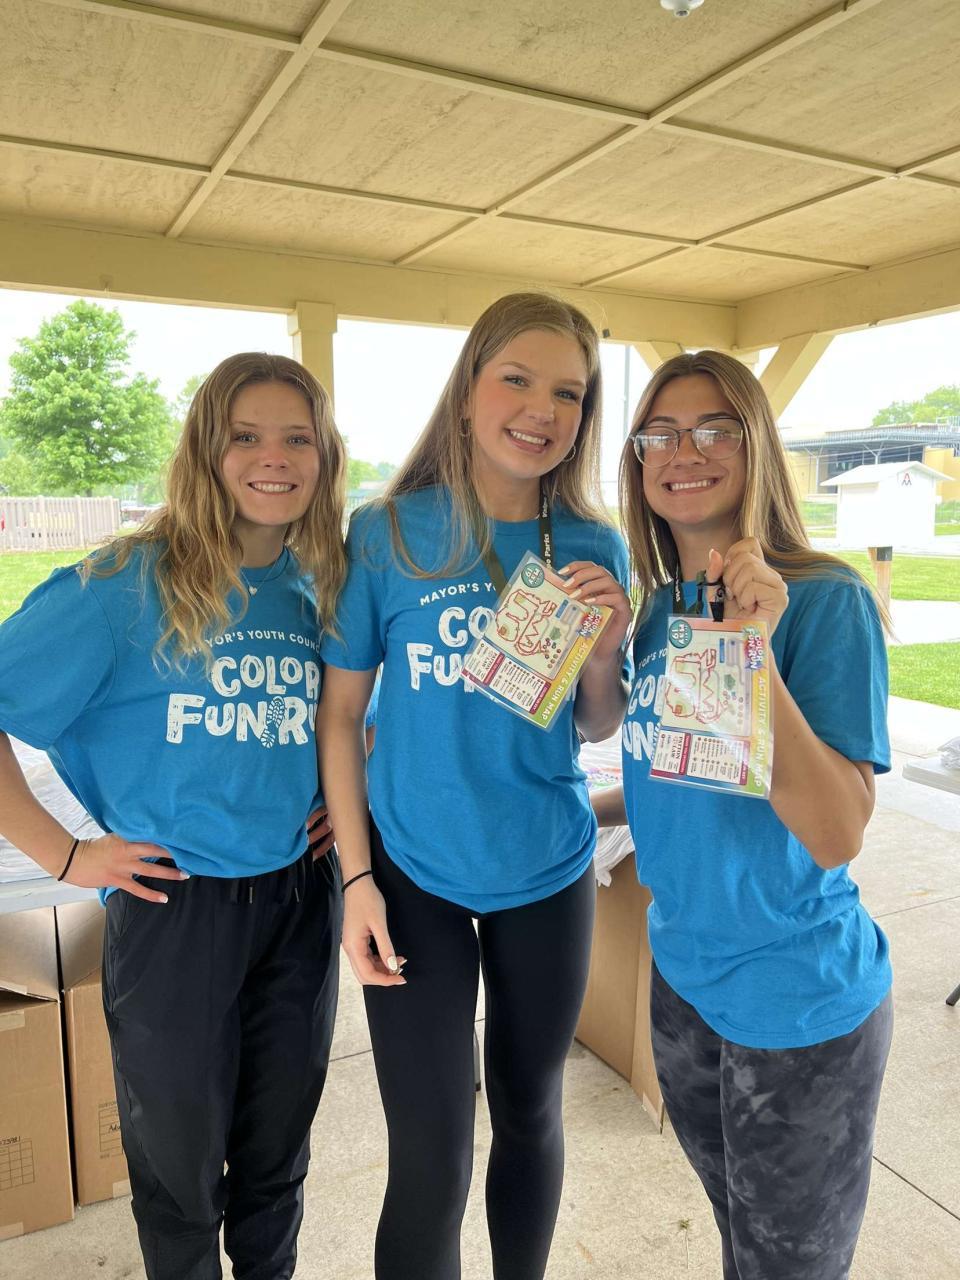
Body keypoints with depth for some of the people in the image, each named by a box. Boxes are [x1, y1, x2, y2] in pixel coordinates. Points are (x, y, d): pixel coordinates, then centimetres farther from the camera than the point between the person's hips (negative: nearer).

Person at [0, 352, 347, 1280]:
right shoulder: (128, 584, -13)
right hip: (173, 909, -3)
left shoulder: (325, 587, 1)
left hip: (300, 899, 4)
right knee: (179, 1163, 18)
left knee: (277, 1151, 22)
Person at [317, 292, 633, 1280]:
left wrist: (606, 654, -18)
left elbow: (598, 730, 3)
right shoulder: (388, 532, -11)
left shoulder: (594, 547, -4)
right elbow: (340, 709, -5)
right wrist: (357, 877, -8)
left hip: (548, 875, 3)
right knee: (431, 1163, 5)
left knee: (529, 1116, 21)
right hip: (415, 877, -2)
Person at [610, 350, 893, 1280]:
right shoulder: (658, 610, -1)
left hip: (799, 1003, -5)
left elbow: (835, 835, -27)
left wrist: (754, 648, -35)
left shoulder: (826, 602, -19)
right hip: (683, 975, 5)